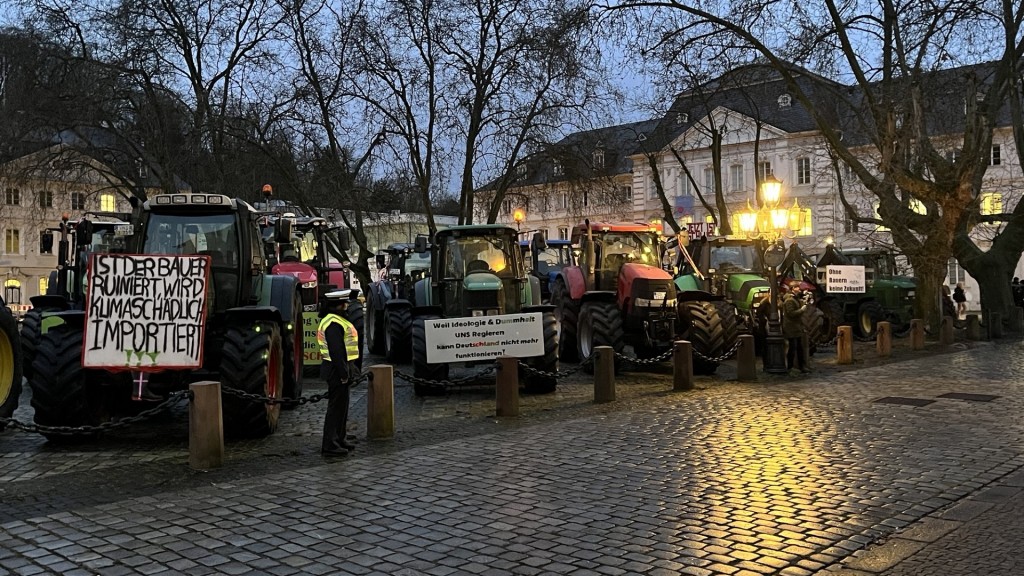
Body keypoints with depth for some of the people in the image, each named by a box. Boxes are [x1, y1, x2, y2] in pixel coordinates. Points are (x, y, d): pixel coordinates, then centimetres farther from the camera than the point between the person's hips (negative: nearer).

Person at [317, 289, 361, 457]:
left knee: (341, 406, 18)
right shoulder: (333, 324, -18)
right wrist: (343, 373, -23)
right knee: (336, 407, -7)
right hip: (336, 370, -11)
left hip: (339, 369, 11)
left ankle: (339, 439, 29)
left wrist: (347, 370, 20)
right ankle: (330, 445, -3)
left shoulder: (337, 321, 17)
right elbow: (336, 351, -24)